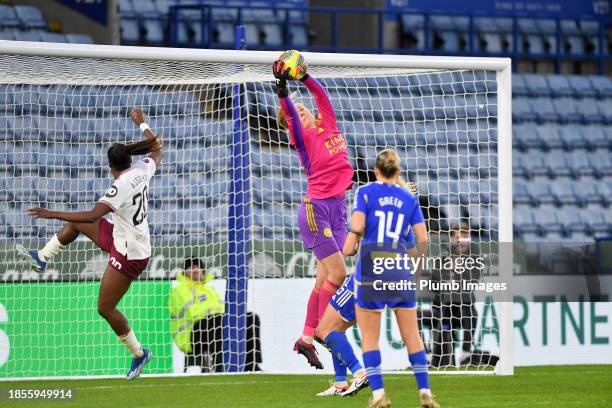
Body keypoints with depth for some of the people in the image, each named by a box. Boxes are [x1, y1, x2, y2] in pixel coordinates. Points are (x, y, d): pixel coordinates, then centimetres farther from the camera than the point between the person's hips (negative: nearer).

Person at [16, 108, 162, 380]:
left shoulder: (121, 186, -28)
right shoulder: (142, 171, -6)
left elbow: (93, 215, -34)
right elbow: (156, 148, 16)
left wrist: (53, 214, -31)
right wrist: (141, 124, 28)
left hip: (128, 255, -9)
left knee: (106, 308, 0)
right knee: (77, 223, 20)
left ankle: (138, 353, 13)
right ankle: (42, 258, 33)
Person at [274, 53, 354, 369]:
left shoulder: (328, 124, 11)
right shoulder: (302, 137, -4)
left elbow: (321, 93, 5)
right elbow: (290, 114, -21)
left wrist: (303, 76, -10)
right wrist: (282, 89, -36)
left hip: (338, 209, 6)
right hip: (316, 209, -6)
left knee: (325, 278, 5)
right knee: (338, 272, -11)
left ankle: (306, 339, 9)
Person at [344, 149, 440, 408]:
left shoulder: (366, 192, 0)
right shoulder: (409, 199, 8)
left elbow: (357, 226, -14)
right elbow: (423, 241, 4)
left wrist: (348, 248, 4)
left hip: (370, 270, -2)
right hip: (401, 274, 3)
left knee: (369, 338, 6)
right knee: (412, 336, 9)